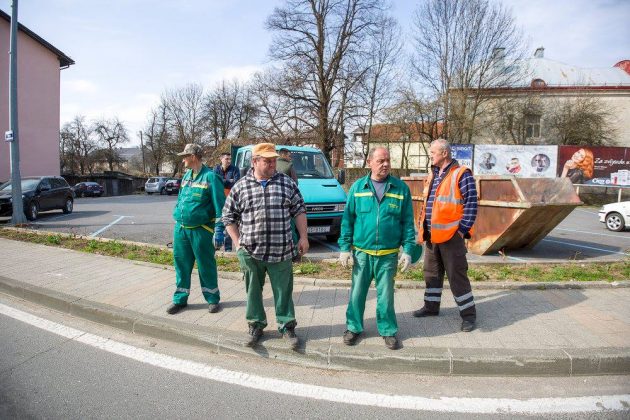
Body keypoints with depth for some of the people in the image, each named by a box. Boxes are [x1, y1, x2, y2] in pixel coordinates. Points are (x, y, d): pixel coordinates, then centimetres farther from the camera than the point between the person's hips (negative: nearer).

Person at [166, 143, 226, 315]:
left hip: (201, 230, -6)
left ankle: (212, 299, 21)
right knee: (181, 264, 13)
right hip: (180, 228, 7)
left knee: (206, 265, 5)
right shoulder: (186, 176, 12)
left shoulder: (210, 177, -10)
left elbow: (219, 205, -13)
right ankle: (180, 299, 27)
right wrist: (177, 222, 19)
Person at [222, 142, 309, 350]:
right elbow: (228, 216, 7)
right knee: (253, 291, 13)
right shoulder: (240, 187, 1)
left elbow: (299, 210, 7)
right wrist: (237, 242, 1)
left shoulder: (287, 183, 4)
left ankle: (287, 326, 24)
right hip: (250, 253, 0)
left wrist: (303, 237, 2)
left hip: (281, 252, 0)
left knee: (284, 291, 9)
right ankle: (256, 325, 30)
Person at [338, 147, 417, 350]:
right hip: (361, 252, 1)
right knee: (357, 293, 10)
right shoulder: (358, 187, 0)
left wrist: (408, 250, -4)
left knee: (386, 295, 11)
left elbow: (407, 222, 1)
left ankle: (388, 330, 28)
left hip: (388, 254, 0)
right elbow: (347, 219, 3)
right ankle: (354, 327, 29)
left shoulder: (401, 188, -1)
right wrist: (345, 247, -1)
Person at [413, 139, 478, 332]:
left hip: (451, 235, -8)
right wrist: (421, 226, 15)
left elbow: (471, 204, -13)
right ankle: (431, 306, 32)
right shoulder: (433, 176, 14)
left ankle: (468, 313, 12)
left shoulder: (461, 174, -10)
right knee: (431, 272, 17)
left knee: (457, 275, -1)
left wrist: (463, 229, -15)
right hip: (432, 235, 8)